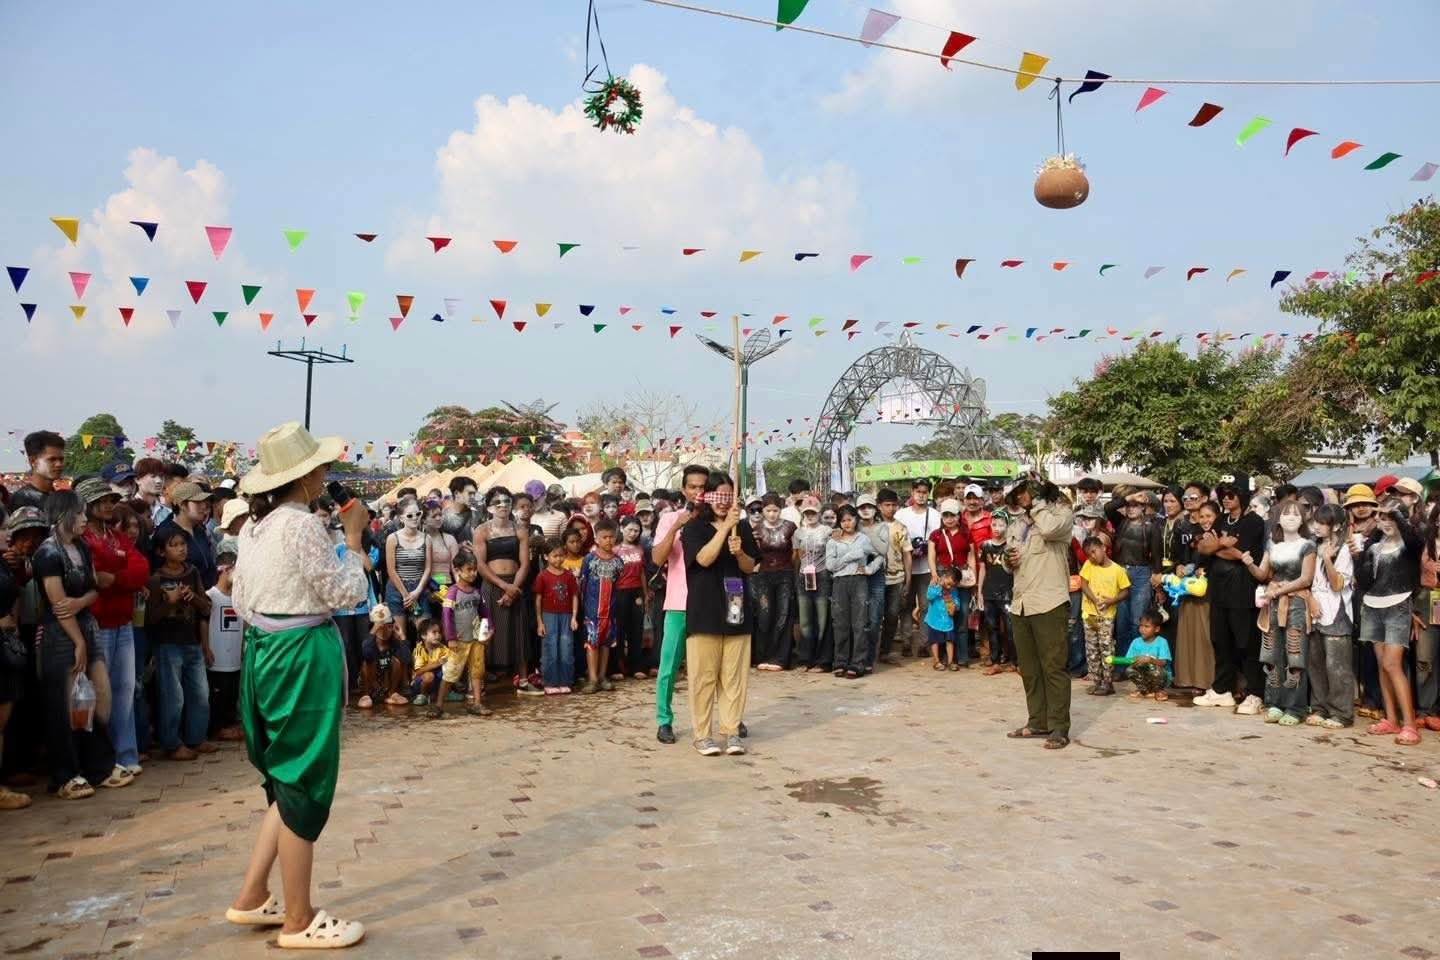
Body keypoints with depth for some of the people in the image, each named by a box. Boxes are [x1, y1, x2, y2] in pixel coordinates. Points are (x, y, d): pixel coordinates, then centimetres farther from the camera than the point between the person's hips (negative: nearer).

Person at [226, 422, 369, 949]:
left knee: (289, 777, 21)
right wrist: (353, 537, -4)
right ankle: (299, 920, 14)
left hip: (264, 651, 9)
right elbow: (344, 594, -12)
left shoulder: (255, 524, 9)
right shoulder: (302, 524, -18)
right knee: (305, 782, 2)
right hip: (303, 655, -9)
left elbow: (241, 600, 14)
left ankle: (252, 897, 27)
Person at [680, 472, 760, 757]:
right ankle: (702, 735, 10)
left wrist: (739, 552, -13)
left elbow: (751, 567, 9)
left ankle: (731, 731, 14)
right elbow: (704, 558, -17)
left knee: (735, 675, 5)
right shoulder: (694, 527, -1)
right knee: (704, 675, 1)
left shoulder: (743, 527, 10)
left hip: (735, 609, 3)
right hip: (704, 611, -3)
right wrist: (726, 526, -20)